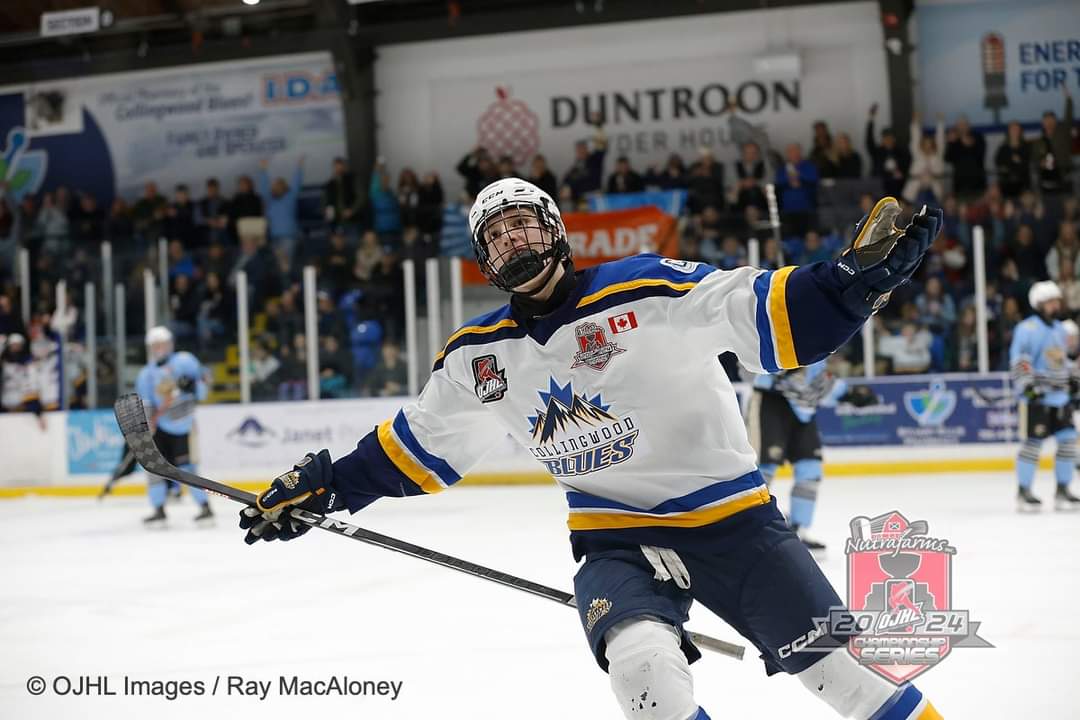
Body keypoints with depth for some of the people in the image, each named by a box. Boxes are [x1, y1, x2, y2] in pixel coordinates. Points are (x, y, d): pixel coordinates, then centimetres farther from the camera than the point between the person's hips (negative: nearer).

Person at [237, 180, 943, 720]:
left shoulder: (648, 290, -12)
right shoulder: (478, 358, 4)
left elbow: (770, 315, -17)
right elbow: (416, 447, 16)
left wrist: (860, 275, -32)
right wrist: (321, 488, 11)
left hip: (728, 513, -2)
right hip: (616, 536, 2)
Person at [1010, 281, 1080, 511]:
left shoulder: (1059, 328, 17)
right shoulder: (1028, 328, -11)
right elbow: (1019, 361, -17)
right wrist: (1028, 386, -25)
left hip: (1060, 396, 8)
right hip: (1036, 397, -8)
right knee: (1033, 442, -7)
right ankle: (1023, 492, 3)